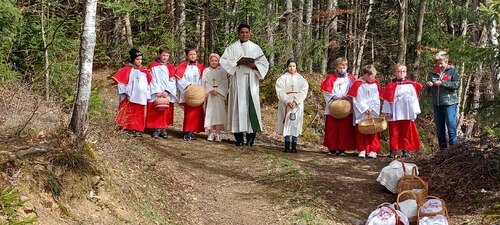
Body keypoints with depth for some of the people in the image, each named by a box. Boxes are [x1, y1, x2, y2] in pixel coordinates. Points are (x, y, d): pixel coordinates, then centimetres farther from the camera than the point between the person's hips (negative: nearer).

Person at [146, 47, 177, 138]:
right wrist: (157, 92, -12)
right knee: (155, 113, -5)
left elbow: (172, 80, 4)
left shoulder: (171, 67, 10)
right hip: (155, 94, -2)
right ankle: (155, 129, 1)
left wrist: (166, 91, -9)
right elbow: (152, 80, -2)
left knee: (166, 113, 1)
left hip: (167, 94, 2)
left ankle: (164, 129, 7)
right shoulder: (153, 66, 3)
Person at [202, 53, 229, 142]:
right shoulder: (206, 71, 11)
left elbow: (224, 83, 0)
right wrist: (210, 90, -13)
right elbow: (205, 82, 2)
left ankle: (217, 133, -8)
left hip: (219, 95, -1)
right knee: (209, 112, -3)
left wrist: (217, 91, -13)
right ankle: (211, 133, -1)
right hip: (209, 94, 1)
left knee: (218, 112, -6)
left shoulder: (222, 71, 8)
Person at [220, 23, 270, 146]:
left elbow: (264, 63, 8)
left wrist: (254, 66, -11)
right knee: (238, 106, -6)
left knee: (251, 106, -8)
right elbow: (224, 61, -1)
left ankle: (251, 136, -6)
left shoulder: (255, 48, 13)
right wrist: (238, 62, -13)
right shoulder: (232, 47, 10)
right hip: (237, 81, -1)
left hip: (251, 82, 1)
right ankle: (239, 138, -3)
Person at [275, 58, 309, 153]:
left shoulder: (300, 78, 8)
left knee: (296, 123, -2)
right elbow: (280, 91, -3)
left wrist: (296, 101, -14)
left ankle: (294, 145, 1)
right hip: (285, 104, -1)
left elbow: (303, 91, -1)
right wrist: (287, 101, -16)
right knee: (287, 123, -2)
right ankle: (287, 145, 3)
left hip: (297, 104, 1)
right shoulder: (283, 78, 6)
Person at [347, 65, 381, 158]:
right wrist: (365, 110, -10)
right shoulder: (357, 84, -5)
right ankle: (362, 150, 8)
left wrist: (371, 109, -7)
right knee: (361, 131, 1)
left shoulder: (375, 84, 5)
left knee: (373, 131, 1)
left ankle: (373, 150, 5)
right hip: (361, 113, -2)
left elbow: (376, 99, 5)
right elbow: (356, 100, -7)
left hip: (373, 112, 2)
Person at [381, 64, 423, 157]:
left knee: (406, 132, 5)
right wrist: (387, 111, -3)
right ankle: (394, 150, 5)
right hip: (394, 114, -1)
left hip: (407, 113, 1)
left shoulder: (410, 85, 6)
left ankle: (406, 149, 13)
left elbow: (414, 98, 6)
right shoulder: (391, 86, 3)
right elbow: (387, 99, 3)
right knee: (394, 132, 0)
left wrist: (415, 111, 2)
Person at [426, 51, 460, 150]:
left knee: (451, 124, -8)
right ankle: (442, 146, 18)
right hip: (436, 103, 5)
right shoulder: (433, 72, 10)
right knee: (439, 126, 9)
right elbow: (429, 82, 20)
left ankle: (453, 144, 1)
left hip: (449, 102, -5)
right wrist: (428, 84, -4)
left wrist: (442, 83, -17)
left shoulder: (453, 71, -1)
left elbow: (457, 84, -10)